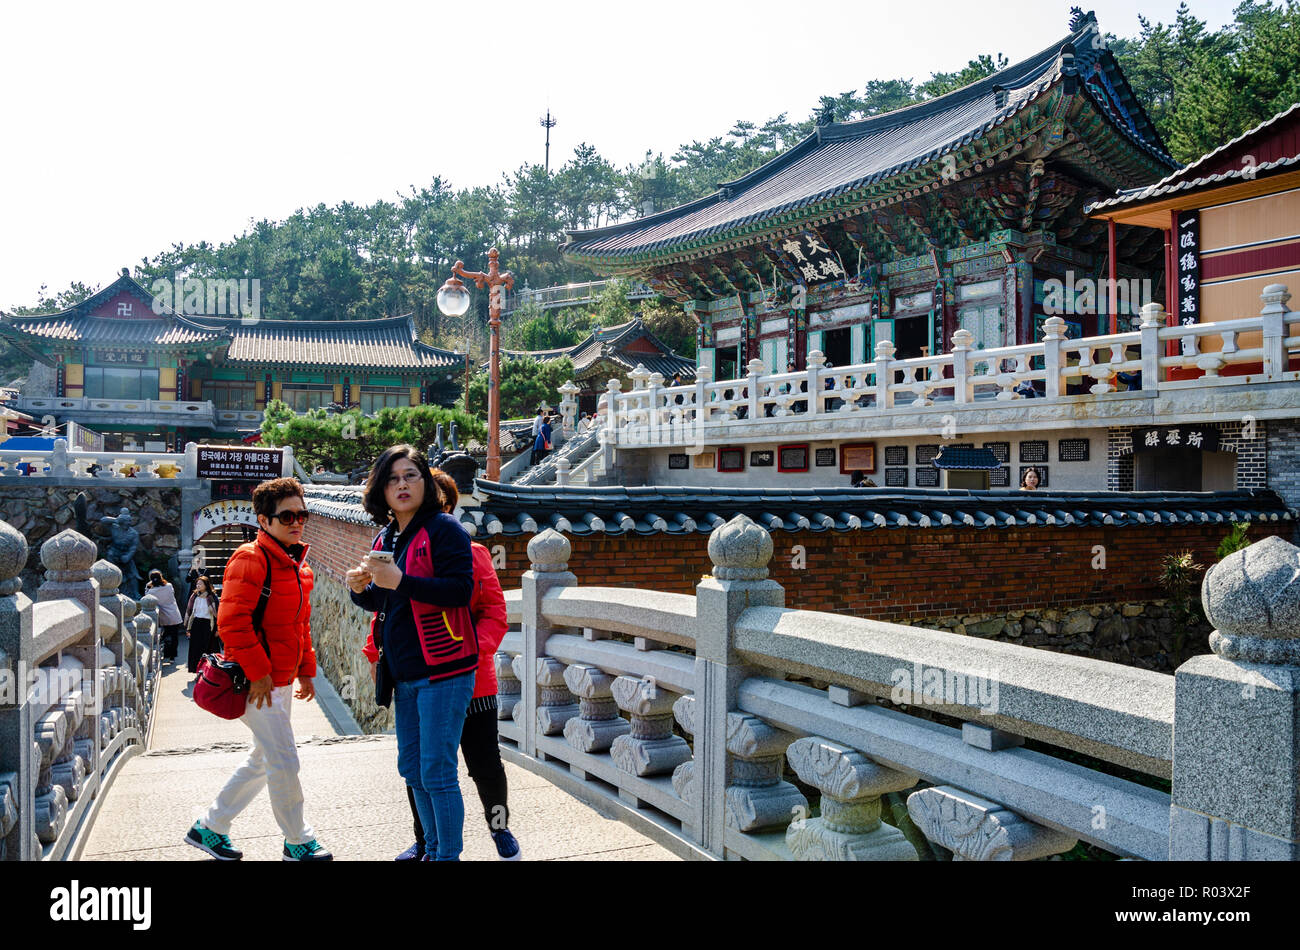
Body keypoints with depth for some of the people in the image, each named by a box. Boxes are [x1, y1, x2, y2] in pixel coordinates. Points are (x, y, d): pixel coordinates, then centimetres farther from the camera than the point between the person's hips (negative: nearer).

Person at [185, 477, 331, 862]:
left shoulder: (296, 562, 12)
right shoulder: (251, 558, -16)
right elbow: (231, 620, -23)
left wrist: (305, 669, 16)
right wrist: (258, 671, -22)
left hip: (281, 679, 10)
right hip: (258, 682, -10)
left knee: (264, 760, 19)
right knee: (284, 762, -2)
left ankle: (209, 828, 33)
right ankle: (298, 842, 14)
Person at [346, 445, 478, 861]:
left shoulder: (444, 529, -9)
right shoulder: (385, 539, 13)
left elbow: (460, 590, -20)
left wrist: (399, 581, -25)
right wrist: (361, 589, 0)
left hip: (442, 670, -8)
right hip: (403, 673, 8)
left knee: (437, 771, -6)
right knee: (411, 768, 16)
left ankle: (449, 855, 9)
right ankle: (432, 850, 31)